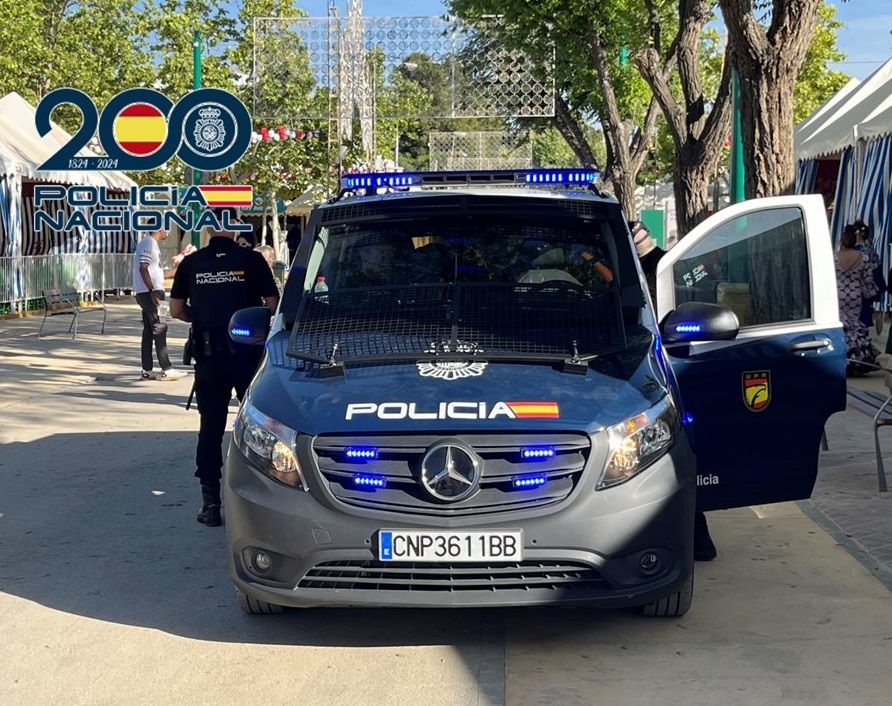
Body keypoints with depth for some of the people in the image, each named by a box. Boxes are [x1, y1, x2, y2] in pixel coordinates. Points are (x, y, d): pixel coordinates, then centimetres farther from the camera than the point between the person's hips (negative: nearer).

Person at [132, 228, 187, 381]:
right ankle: (166, 369, -8)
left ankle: (147, 371, 11)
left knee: (149, 331, 9)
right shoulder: (148, 243, -11)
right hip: (149, 292, -10)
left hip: (152, 292, 10)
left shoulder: (153, 244, 20)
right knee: (159, 329, -9)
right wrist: (153, 291, -23)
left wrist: (177, 268, 24)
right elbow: (143, 268, -20)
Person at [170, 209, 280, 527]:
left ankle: (211, 503, 6)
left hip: (208, 355, 2)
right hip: (247, 353, -2)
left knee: (210, 427, 7)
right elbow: (272, 306, -2)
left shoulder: (191, 264, 2)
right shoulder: (251, 260, -5)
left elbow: (176, 309, 6)